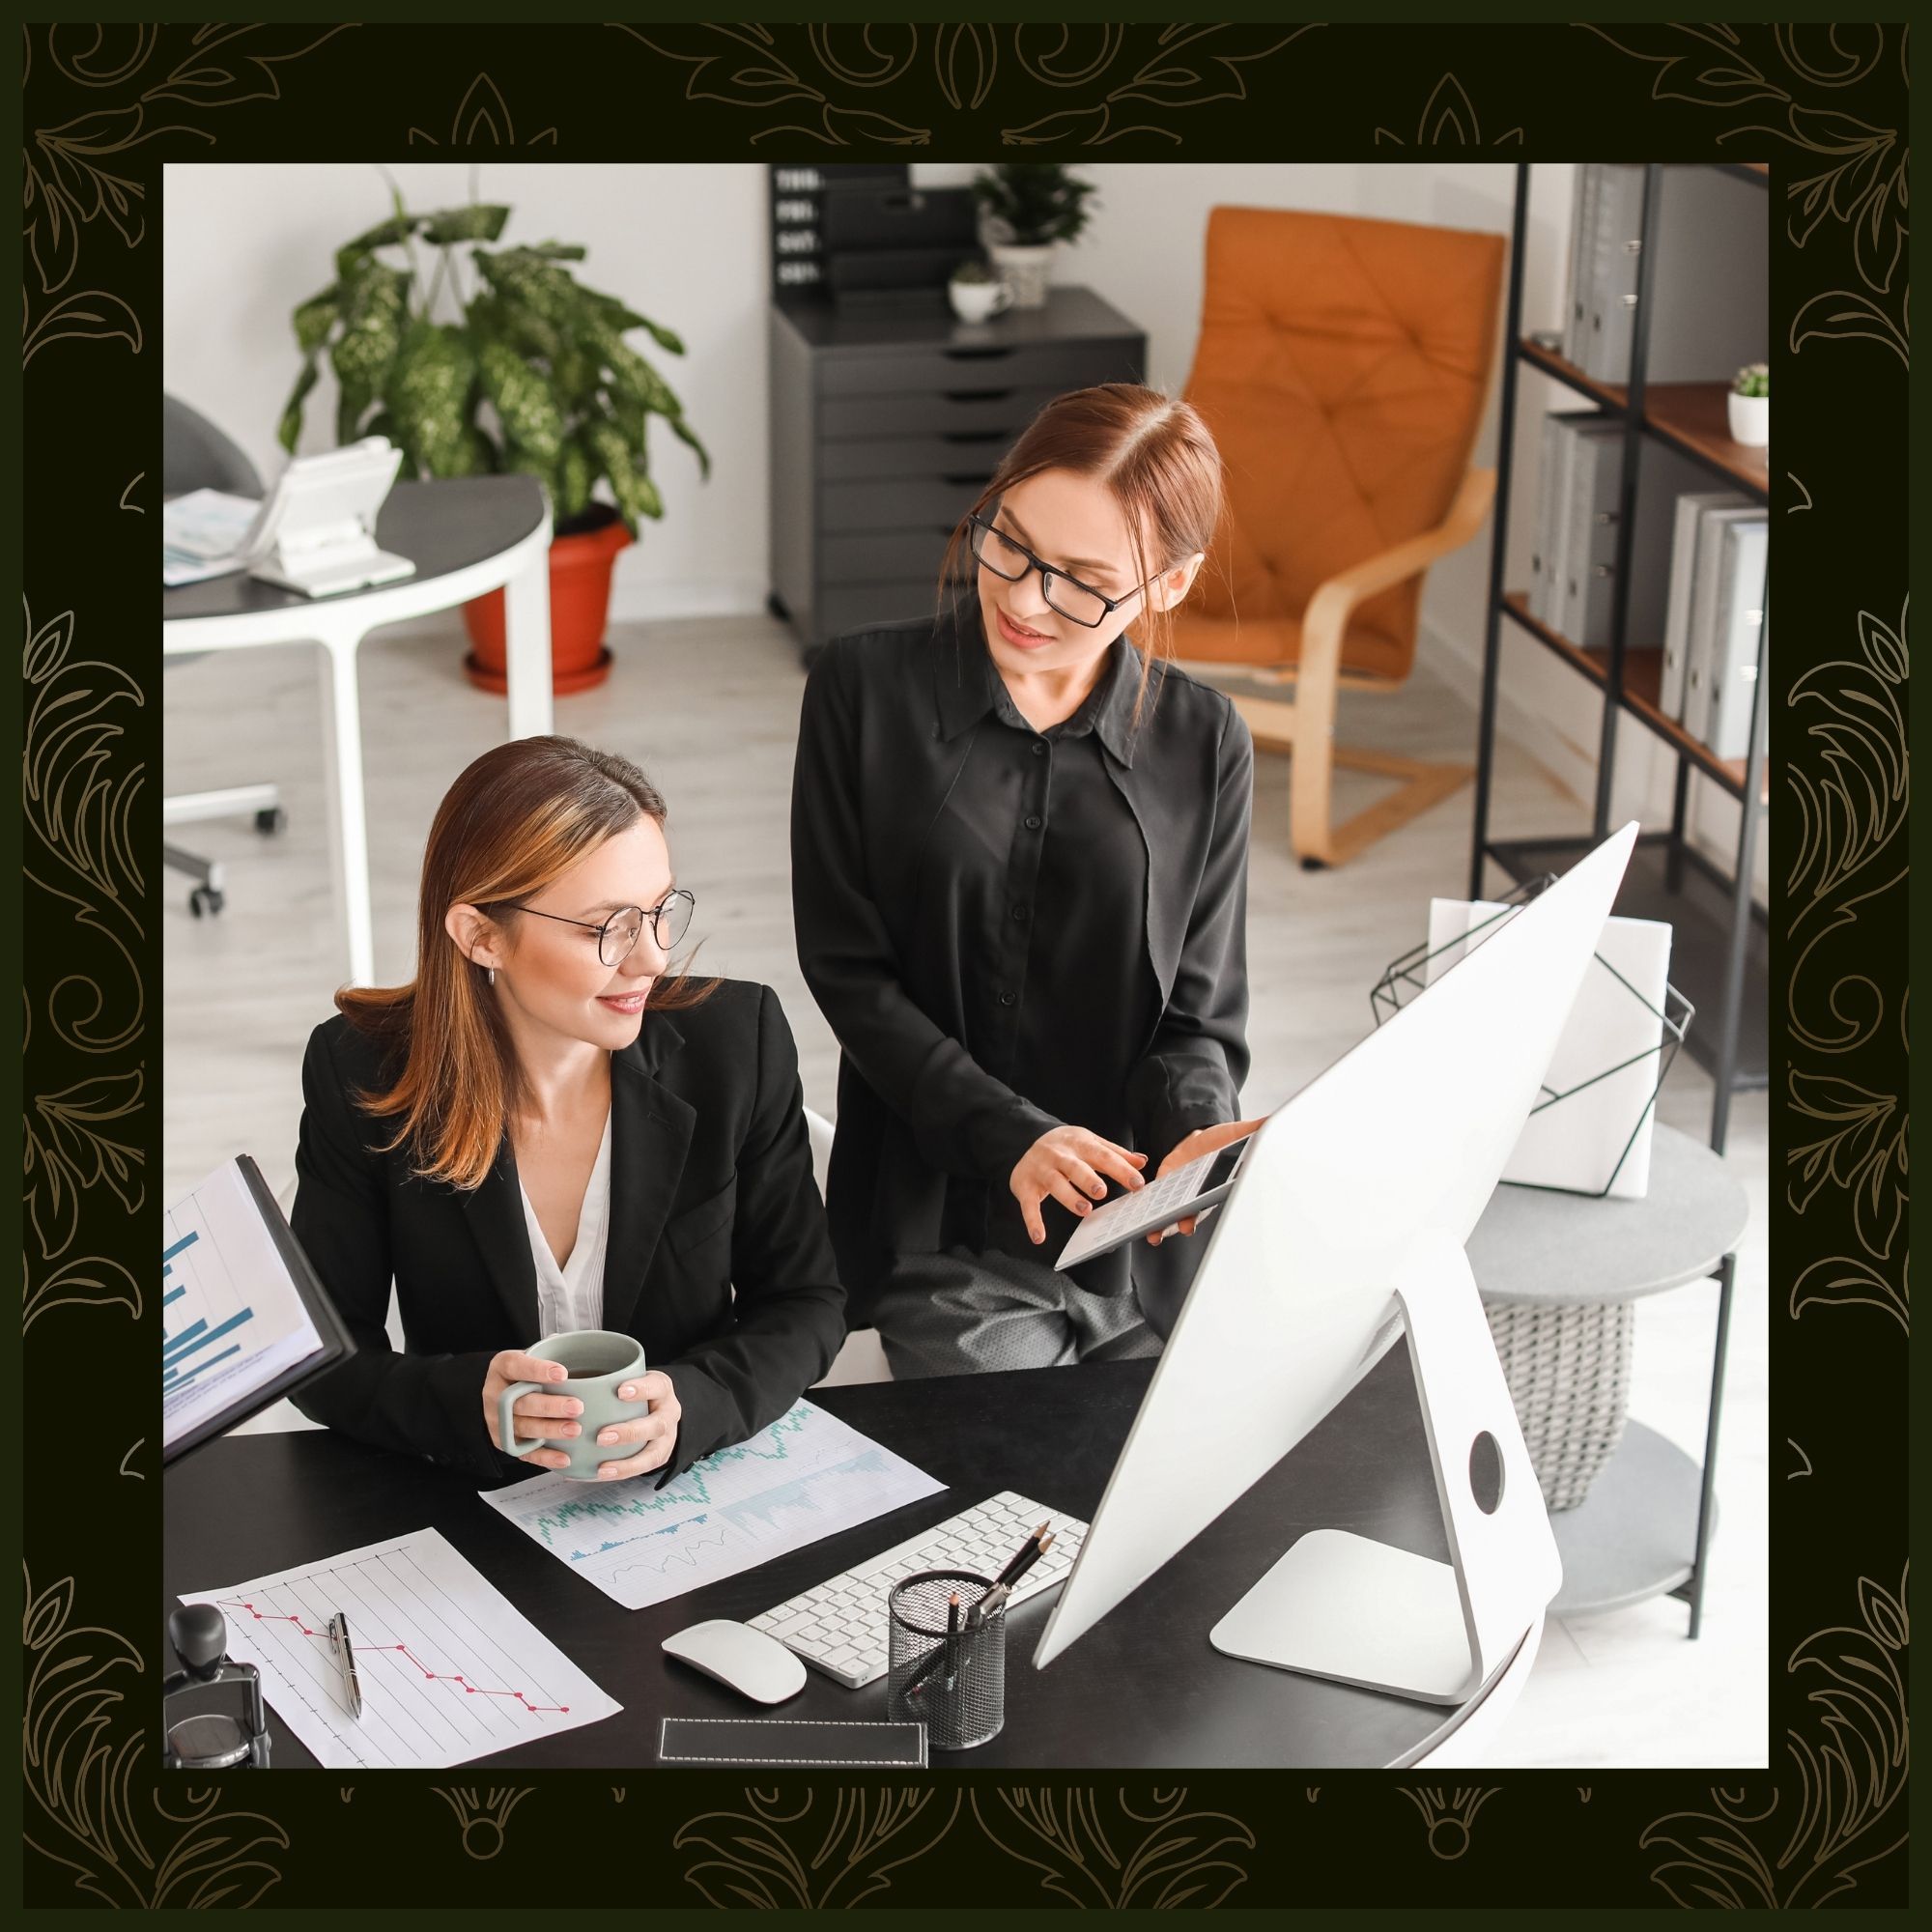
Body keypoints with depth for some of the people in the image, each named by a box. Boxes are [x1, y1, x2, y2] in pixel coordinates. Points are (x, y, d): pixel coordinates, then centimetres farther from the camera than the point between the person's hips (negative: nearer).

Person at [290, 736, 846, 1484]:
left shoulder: (739, 1042, -7)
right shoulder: (362, 1074, -9)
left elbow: (804, 1303, 0)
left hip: (695, 1490, -1)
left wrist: (688, 1407, -20)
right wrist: (468, 1403, -24)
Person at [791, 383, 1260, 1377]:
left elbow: (1201, 1012, 6)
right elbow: (846, 968, -3)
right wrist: (1010, 1138, -16)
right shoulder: (867, 688, -2)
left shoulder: (1203, 744, 2)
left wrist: (1193, 1135, -18)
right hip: (945, 1243, -2)